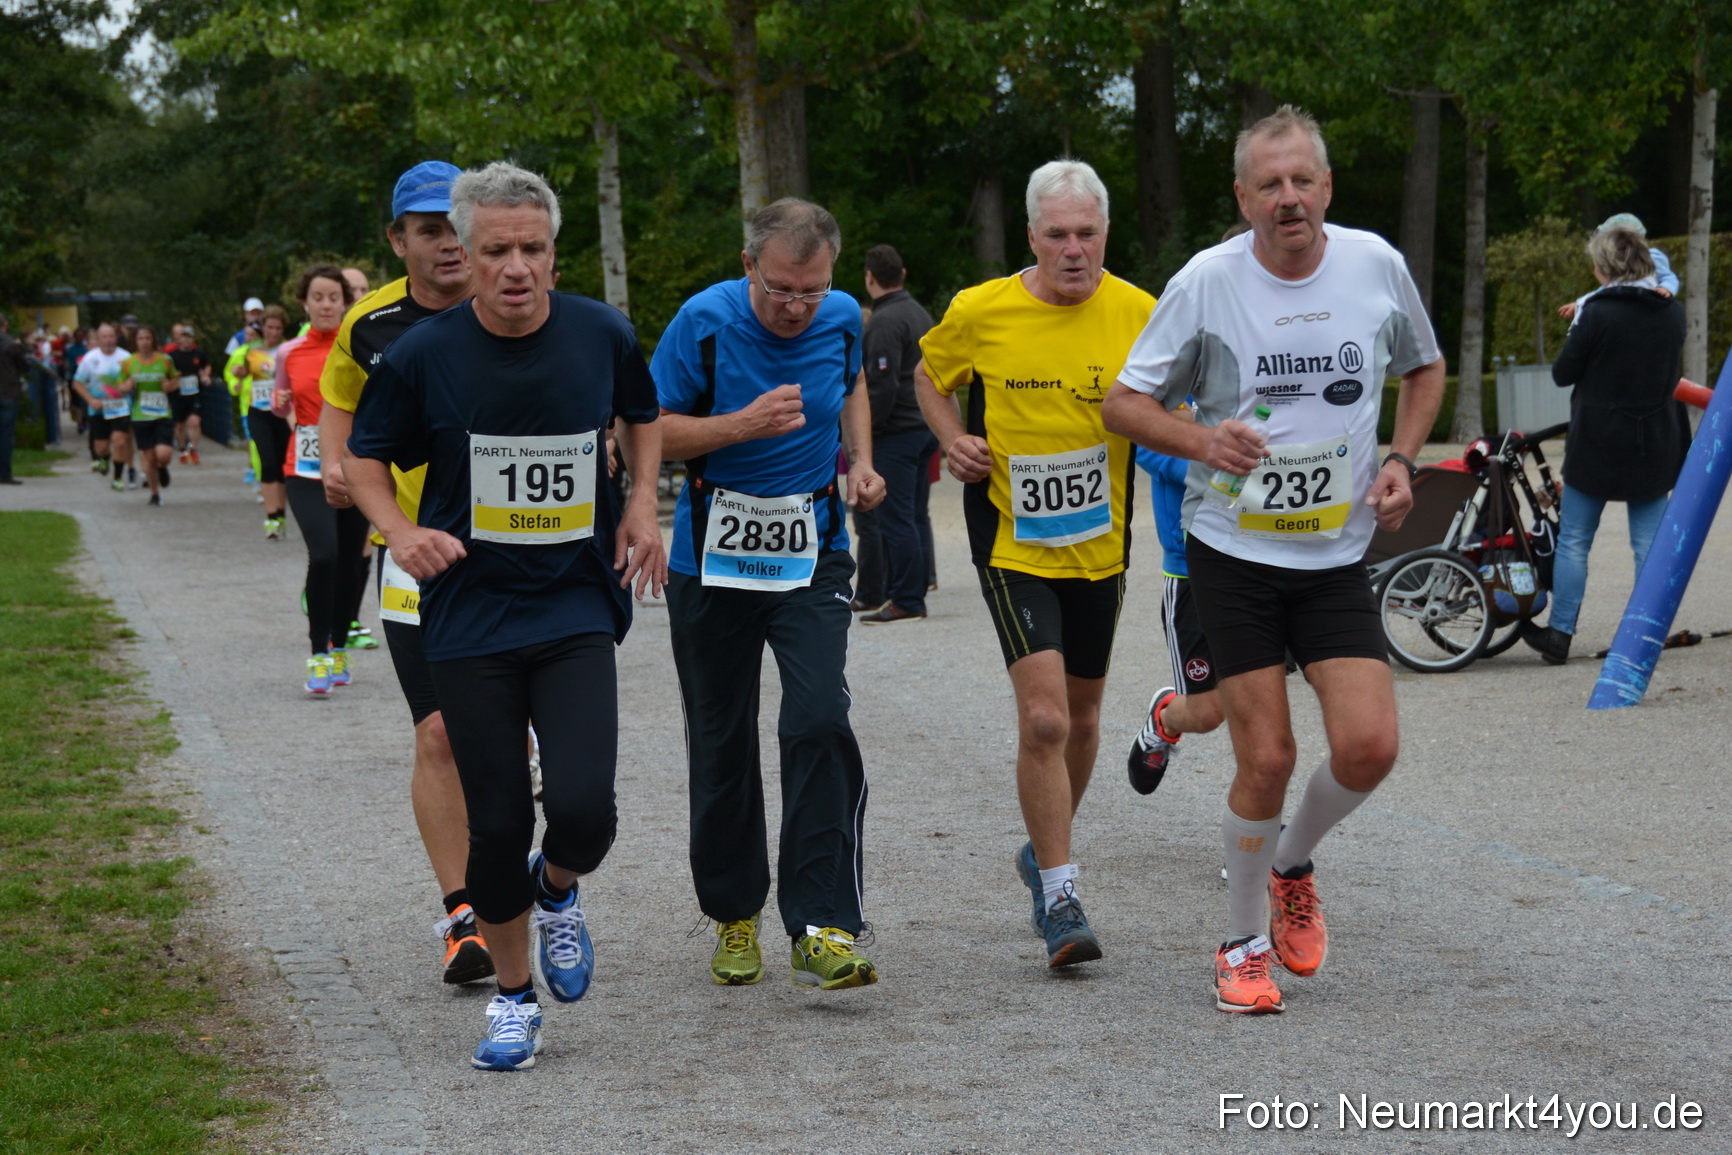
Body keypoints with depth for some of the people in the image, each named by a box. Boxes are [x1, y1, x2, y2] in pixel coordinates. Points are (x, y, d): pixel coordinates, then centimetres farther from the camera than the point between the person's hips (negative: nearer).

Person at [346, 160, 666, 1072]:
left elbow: (642, 416, 18)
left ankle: (557, 893, 21)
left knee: (583, 808, -15)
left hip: (576, 610, 0)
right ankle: (513, 996, 25)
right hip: (469, 614, 0)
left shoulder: (602, 336, -4)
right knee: (497, 823, 2)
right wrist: (400, 531, -13)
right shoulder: (424, 355, -8)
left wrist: (642, 504, 3)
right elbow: (365, 459, 6)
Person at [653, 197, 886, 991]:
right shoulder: (705, 322, -13)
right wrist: (744, 425, -24)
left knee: (820, 722, -17)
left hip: (812, 554, 1)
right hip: (713, 560, -1)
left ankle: (822, 927, -15)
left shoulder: (841, 320, -2)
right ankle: (735, 916, 25)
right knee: (721, 744, 6)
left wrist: (861, 461, 5)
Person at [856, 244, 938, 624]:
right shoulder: (920, 314, 15)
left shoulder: (884, 322, -15)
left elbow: (883, 385, -22)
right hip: (924, 428, 10)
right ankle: (906, 593, 16)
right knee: (909, 517, 13)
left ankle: (906, 600, -7)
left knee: (895, 519, -7)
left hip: (896, 432, -10)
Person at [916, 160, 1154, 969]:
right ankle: (1060, 897, -5)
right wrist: (953, 438, -6)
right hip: (1012, 546, -3)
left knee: (1081, 714, 16)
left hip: (1100, 546, 3)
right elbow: (929, 375, 11)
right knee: (1044, 718, -16)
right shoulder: (980, 312, -9)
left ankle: (1045, 852, 40)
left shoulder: (1138, 314, -6)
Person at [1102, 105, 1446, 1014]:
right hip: (1233, 554, -2)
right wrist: (1201, 441, -22)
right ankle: (1243, 946, 17)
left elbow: (1424, 368, 17)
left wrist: (1401, 460, 1)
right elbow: (1123, 403, -3)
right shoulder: (1206, 282, -9)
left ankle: (1291, 867, 22)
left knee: (1369, 747, -10)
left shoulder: (1376, 265, -2)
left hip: (1337, 555, 2)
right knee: (1266, 760, -5)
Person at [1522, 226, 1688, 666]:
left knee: (1573, 541, 6)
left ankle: (1558, 636, 9)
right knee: (1649, 542, 9)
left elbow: (1562, 374, -9)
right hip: (1656, 446, 4)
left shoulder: (1599, 312, -16)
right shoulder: (1673, 313, 1)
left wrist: (1577, 331, 9)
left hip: (1596, 446, -4)